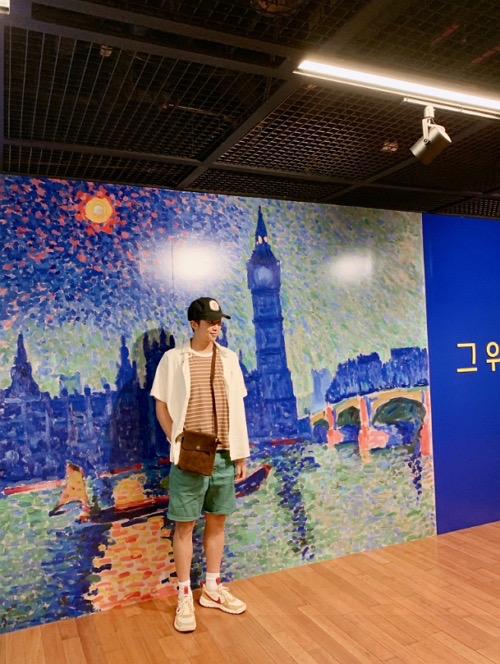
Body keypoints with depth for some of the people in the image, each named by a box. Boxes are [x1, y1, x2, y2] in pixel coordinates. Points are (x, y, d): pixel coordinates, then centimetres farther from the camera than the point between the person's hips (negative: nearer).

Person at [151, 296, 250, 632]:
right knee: (185, 525, 6)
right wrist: (177, 442, -10)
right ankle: (185, 596, 22)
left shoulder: (229, 358, 5)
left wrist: (242, 453, 7)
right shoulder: (173, 358, -5)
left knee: (217, 521, 14)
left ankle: (213, 587, 32)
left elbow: (237, 408, 7)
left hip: (224, 454, 4)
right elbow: (161, 406, -1)